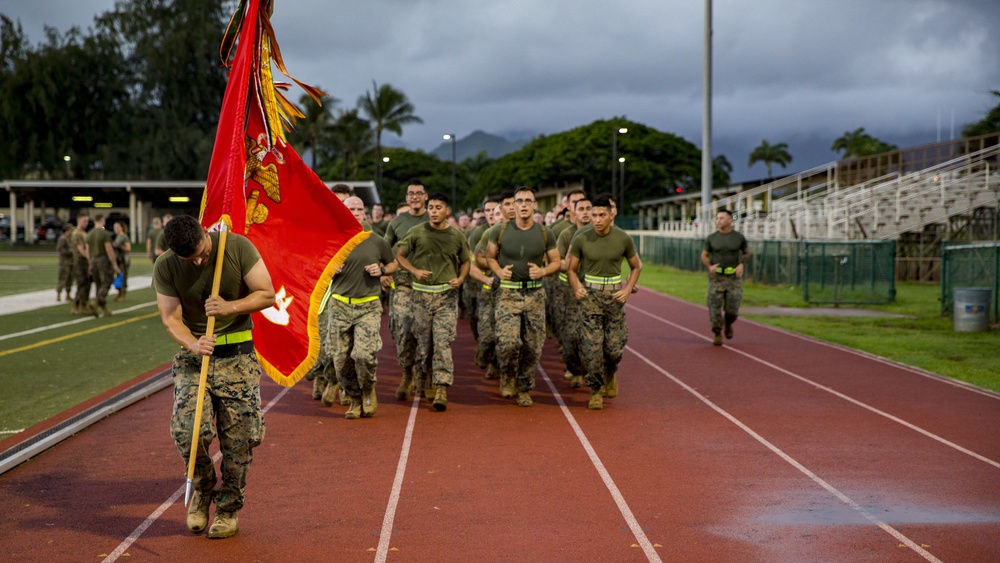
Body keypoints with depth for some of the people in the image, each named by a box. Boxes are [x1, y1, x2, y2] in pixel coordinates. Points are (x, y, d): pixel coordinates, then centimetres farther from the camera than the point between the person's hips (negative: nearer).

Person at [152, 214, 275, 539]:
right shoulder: (165, 268, -6)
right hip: (193, 357, 1)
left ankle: (228, 510, 18)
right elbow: (171, 318, -8)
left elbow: (268, 295, -6)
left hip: (237, 357, -1)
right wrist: (193, 343, -28)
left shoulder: (238, 248, -10)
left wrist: (230, 308, -22)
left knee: (238, 438, -1)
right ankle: (202, 488, 14)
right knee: (187, 430, -16)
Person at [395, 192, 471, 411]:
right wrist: (414, 270, -9)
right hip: (422, 294, 1)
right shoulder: (417, 233, 2)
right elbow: (400, 255, 8)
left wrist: (461, 279, -3)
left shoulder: (457, 236, 5)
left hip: (447, 295, -1)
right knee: (423, 342, 8)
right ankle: (424, 377, 32)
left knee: (443, 342, -11)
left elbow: (465, 261, 16)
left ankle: (441, 389, -13)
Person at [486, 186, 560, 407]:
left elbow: (556, 263, 11)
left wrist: (543, 271, -10)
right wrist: (499, 271, -7)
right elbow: (489, 256, 13)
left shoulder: (544, 234, 2)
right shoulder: (501, 231, 0)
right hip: (508, 294, -2)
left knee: (532, 347, 4)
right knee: (507, 342, -18)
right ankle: (507, 376, 11)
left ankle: (525, 390, 21)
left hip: (534, 295, 2)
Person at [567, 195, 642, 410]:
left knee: (614, 346, 1)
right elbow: (572, 269, 5)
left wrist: (628, 289, -3)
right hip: (590, 295, 0)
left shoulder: (623, 239, -5)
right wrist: (576, 288, -12)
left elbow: (636, 266, 9)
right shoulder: (581, 239, -6)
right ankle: (596, 390, 9)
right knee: (591, 347, -5)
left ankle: (611, 373, 34)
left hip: (614, 294, 1)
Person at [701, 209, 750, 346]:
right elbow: (704, 256, 5)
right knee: (715, 307, -6)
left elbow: (747, 253, 11)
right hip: (716, 277, 0)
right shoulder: (711, 238, -3)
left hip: (734, 277, 0)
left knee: (732, 309, -3)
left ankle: (728, 323, 32)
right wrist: (709, 267, -16)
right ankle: (717, 335, 11)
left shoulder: (739, 237, -4)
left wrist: (741, 264, -9)